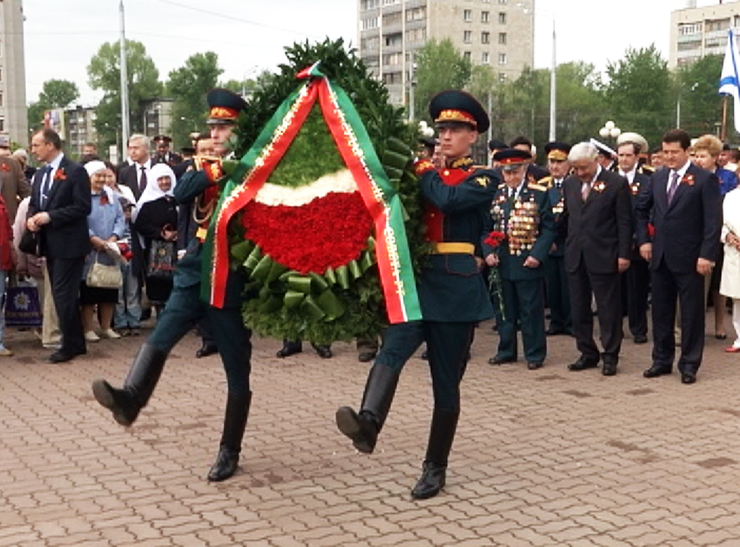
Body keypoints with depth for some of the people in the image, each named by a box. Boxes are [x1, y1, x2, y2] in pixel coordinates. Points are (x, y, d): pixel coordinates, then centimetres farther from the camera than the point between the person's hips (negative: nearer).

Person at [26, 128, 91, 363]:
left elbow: (83, 207, -17)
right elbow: (33, 204, 20)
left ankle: (70, 345, 5)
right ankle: (77, 343, 23)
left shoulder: (75, 171, -11)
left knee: (63, 295, -7)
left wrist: (49, 216, -20)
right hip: (49, 244, 8)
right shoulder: (40, 174, 14)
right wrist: (32, 218, -3)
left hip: (69, 244, -8)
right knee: (62, 295, 13)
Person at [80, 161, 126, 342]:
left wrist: (113, 237, -8)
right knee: (88, 292, 0)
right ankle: (88, 329, 9)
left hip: (109, 251, 5)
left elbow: (120, 218, 7)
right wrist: (94, 239, -19)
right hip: (88, 251, -5)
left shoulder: (111, 196, 11)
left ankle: (106, 327, 21)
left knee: (109, 292, 9)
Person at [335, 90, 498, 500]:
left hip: (457, 288, -3)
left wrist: (423, 173, -4)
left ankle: (435, 468, 15)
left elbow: (449, 200, -19)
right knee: (391, 351, -25)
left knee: (446, 382, 4)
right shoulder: (426, 175, 17)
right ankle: (368, 424, -45)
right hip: (414, 280, 3)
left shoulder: (485, 179, 2)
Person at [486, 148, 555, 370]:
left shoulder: (539, 194, -3)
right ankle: (506, 351, 25)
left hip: (528, 263, -3)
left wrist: (537, 255, -14)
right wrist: (488, 252, -4)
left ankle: (535, 354, 14)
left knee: (531, 311, 4)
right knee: (505, 310, 13)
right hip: (501, 263, 3)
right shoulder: (495, 193, 6)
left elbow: (548, 229, -3)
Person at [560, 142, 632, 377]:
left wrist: (623, 254, -9)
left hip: (603, 257, -5)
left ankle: (610, 357, 10)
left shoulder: (616, 183, -6)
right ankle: (587, 353, 21)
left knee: (608, 309, 1)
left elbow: (624, 222, -6)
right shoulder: (569, 183, 10)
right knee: (579, 309, 10)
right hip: (575, 257, 5)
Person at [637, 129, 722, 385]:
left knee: (691, 313, 4)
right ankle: (662, 360, 24)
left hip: (689, 258, -5)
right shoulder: (658, 177, 9)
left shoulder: (705, 179, -8)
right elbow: (642, 209, 19)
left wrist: (707, 255, -16)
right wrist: (643, 240, 8)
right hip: (660, 256, 5)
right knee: (661, 310, 12)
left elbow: (713, 220, -11)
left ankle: (689, 364, 15)